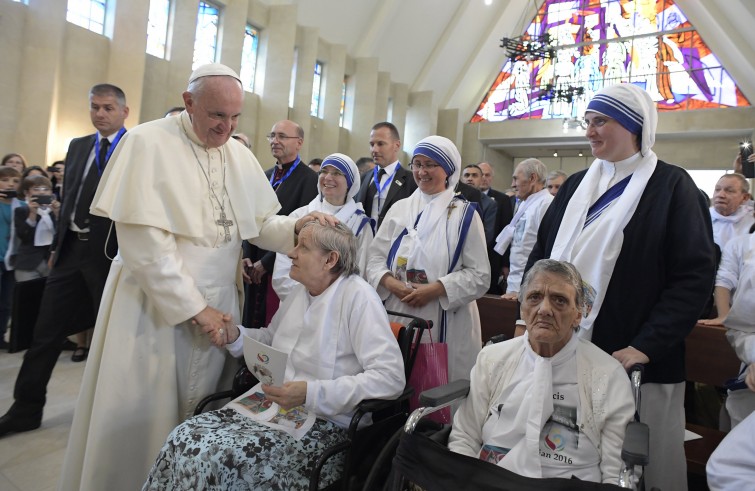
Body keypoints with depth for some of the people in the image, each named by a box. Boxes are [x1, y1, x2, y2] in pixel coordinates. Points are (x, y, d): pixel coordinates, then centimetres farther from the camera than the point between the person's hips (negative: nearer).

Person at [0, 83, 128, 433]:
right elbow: (68, 200, 17)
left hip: (111, 254, -6)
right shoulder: (77, 146, 15)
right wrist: (57, 246, 15)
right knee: (46, 333, 10)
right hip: (72, 249, 6)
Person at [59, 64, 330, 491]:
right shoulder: (148, 143, -11)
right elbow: (144, 242, -17)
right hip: (156, 305, -4)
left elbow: (260, 222, 7)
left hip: (219, 303, 5)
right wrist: (193, 307, -15)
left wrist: (296, 229, -15)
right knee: (141, 417, 7)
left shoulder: (240, 155, 6)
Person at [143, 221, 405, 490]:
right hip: (271, 407, 7)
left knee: (209, 458, -22)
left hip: (323, 425, -7)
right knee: (182, 440, -11)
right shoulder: (301, 289, 9)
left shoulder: (358, 297, -16)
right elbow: (272, 339, 25)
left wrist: (312, 393, -29)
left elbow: (390, 377, -23)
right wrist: (234, 336, 4)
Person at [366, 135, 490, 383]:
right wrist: (390, 282, -10)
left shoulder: (464, 214, 0)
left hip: (445, 323, -2)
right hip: (398, 318, 3)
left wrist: (435, 289, -15)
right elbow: (375, 257, 9)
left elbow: (479, 275, -4)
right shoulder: (400, 209, 9)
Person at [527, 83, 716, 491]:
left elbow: (695, 277, -10)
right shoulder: (576, 185, 11)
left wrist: (645, 347, -16)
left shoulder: (672, 186, -4)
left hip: (635, 361, -4)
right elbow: (540, 254, 13)